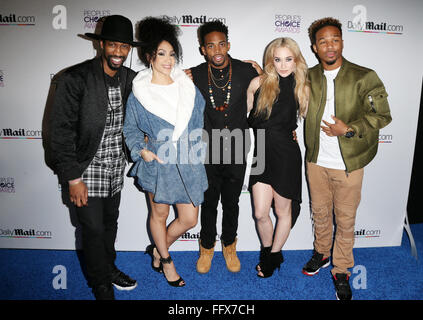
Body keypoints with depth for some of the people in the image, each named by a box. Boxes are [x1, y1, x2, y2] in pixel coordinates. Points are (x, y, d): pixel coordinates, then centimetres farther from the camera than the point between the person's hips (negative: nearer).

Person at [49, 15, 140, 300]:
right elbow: (61, 131, -15)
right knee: (93, 229, 3)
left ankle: (109, 268, 44)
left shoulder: (130, 79, 0)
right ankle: (101, 284, 28)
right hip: (86, 168, -5)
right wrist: (73, 178, -16)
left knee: (110, 223, 20)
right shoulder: (75, 78, -16)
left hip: (116, 167, 5)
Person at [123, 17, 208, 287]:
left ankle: (158, 249, 37)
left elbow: (200, 119, 17)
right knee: (159, 215, 14)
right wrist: (142, 151, -12)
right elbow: (131, 130, 4)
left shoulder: (187, 86, 4)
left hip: (189, 163, 3)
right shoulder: (139, 93, -4)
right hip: (159, 163, -3)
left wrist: (197, 148, 12)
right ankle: (166, 260, 40)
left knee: (189, 219, 8)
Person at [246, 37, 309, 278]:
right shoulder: (259, 82, -1)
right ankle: (267, 252, 34)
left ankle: (275, 254, 36)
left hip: (286, 156, 0)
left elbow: (306, 116, 13)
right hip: (261, 153, 1)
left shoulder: (302, 88, 1)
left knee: (283, 212, 12)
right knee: (260, 214, 4)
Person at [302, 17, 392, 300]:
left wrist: (349, 129, -18)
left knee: (345, 219, 9)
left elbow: (382, 115, -6)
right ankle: (321, 253, 43)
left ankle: (341, 271, 29)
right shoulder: (308, 77, 4)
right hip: (316, 160, 3)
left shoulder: (364, 77, -7)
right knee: (320, 212, 19)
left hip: (348, 164, -3)